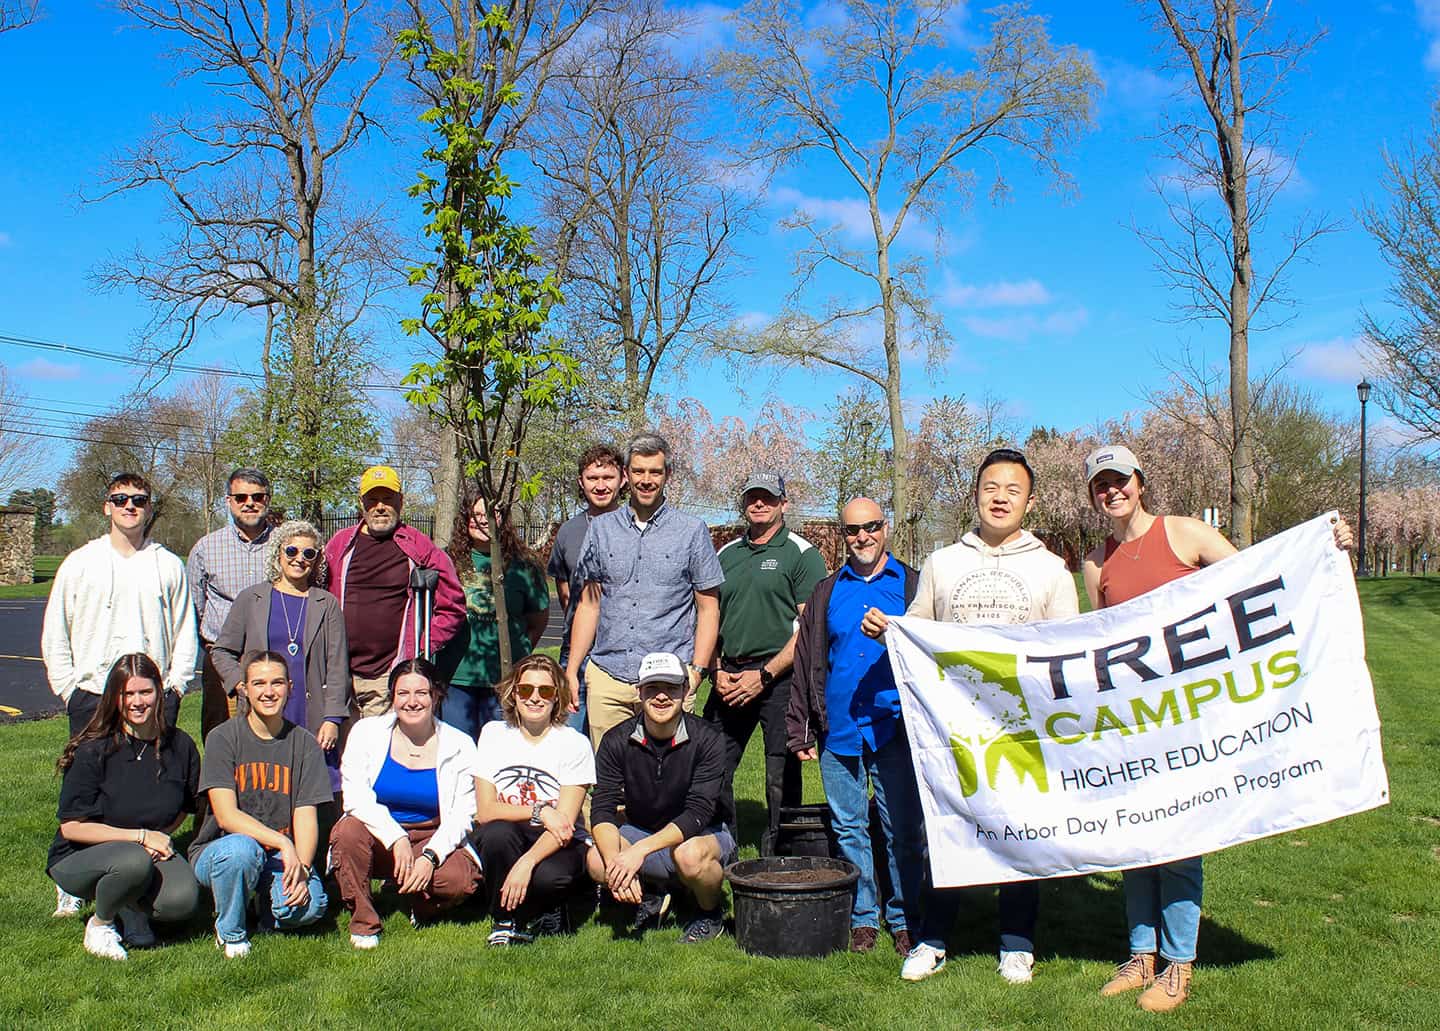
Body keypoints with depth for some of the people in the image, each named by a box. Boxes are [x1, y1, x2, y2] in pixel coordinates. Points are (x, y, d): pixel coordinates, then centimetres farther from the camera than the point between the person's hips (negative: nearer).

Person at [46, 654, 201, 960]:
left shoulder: (180, 746, -4)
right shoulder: (94, 751, -14)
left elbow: (184, 808, 12)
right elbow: (71, 827, -14)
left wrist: (161, 837, -9)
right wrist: (141, 836, -19)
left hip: (151, 852, 3)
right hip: (79, 857, -3)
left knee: (183, 900, -27)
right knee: (134, 861, -37)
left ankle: (128, 907, 8)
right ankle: (100, 923, -4)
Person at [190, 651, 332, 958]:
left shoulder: (303, 744, 1)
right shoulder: (223, 738, -6)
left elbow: (306, 816, -5)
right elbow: (226, 815, -16)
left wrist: (302, 867, -23)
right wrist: (282, 843, -28)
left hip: (283, 855, 1)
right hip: (219, 850, -1)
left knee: (310, 905, -28)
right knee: (239, 849, -36)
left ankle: (269, 907, 10)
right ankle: (231, 933, -7)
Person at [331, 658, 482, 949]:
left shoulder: (459, 745, -3)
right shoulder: (367, 732, -2)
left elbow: (460, 816, -5)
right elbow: (356, 799, -11)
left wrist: (430, 856, -21)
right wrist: (396, 839, -24)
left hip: (433, 842, 0)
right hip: (379, 834, 1)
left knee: (462, 879, -30)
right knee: (349, 830, -33)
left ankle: (420, 907, 8)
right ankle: (363, 923, -11)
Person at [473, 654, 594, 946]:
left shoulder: (575, 743, -8)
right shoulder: (493, 734, 0)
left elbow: (565, 823, -16)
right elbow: (485, 811, -6)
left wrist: (527, 862, -32)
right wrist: (540, 812, -19)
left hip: (556, 844, -2)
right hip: (506, 841, 2)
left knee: (552, 877, -35)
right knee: (497, 832, -33)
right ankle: (507, 920, -8)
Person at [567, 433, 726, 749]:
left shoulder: (692, 531, 4)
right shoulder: (601, 528, 11)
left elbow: (708, 609, 4)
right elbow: (589, 605, 13)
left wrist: (696, 671, -6)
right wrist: (572, 670, 7)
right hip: (606, 677, 2)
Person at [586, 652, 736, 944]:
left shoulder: (706, 740, -20)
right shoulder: (617, 741, -11)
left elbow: (698, 813, -26)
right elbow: (602, 809, -16)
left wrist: (640, 850, -37)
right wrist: (616, 859, -37)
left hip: (705, 833, -3)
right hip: (641, 831, 3)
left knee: (689, 855, -38)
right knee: (596, 862, -25)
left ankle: (712, 914, -3)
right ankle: (652, 895, 8)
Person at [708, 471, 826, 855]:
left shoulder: (801, 554, -1)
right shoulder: (726, 554, 16)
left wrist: (764, 675, -13)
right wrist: (717, 671, 2)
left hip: (779, 676, -5)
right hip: (729, 679, 5)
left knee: (782, 777, 1)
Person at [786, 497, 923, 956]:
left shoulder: (912, 585, 6)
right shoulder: (826, 592, 13)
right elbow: (805, 662, 13)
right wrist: (799, 729, 10)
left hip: (895, 729, -2)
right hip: (838, 731, 3)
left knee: (903, 830, 1)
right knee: (848, 828, 8)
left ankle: (904, 921, 15)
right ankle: (862, 918, 21)